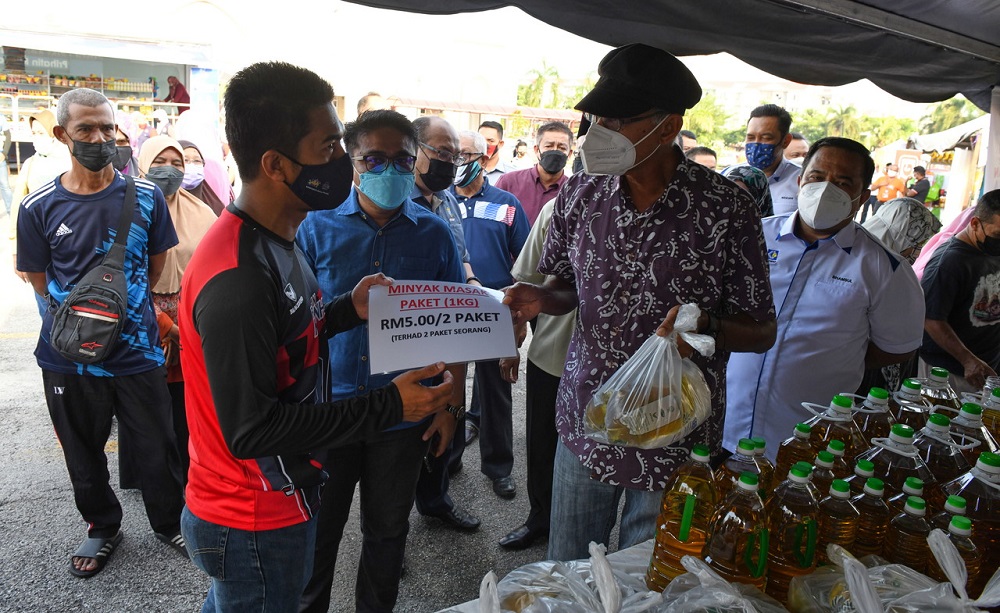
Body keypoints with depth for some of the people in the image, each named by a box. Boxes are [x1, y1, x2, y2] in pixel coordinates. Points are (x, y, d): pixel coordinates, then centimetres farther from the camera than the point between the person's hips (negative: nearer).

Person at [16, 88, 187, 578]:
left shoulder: (145, 197, -5)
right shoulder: (39, 207, -5)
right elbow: (39, 279, 5)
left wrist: (126, 306, 5)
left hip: (136, 349, 0)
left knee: (157, 447, 10)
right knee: (83, 452, 17)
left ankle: (170, 522, 34)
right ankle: (102, 525, 41)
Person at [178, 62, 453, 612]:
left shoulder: (273, 240, 0)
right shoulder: (238, 277, -31)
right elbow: (251, 430, -29)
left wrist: (348, 309, -1)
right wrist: (390, 406, -27)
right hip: (255, 527, -9)